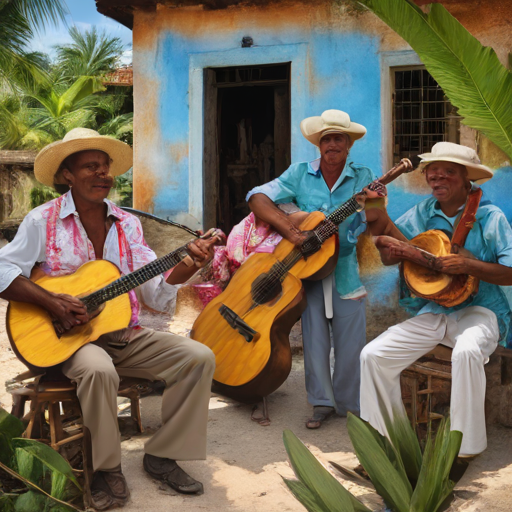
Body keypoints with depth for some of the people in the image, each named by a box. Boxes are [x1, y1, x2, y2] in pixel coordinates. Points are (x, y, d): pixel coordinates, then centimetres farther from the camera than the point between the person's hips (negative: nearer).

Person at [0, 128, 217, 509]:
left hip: (125, 336, 5)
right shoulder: (44, 220, -2)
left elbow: (157, 296, 3)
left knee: (200, 357, -13)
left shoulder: (127, 224, 8)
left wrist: (188, 266, -15)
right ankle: (107, 470, -13)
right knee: (99, 370, -37)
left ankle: (162, 456, 0)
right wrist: (52, 302, -20)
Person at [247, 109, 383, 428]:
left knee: (350, 342, 3)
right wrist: (292, 232, -19)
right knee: (315, 338, 3)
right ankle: (322, 402, 19)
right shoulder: (300, 174, 4)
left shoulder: (363, 178, 4)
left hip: (347, 269, 0)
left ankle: (349, 403, 21)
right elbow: (258, 198, -7)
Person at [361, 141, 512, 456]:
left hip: (479, 310, -5)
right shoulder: (423, 214, 7)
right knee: (373, 355, -11)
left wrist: (467, 265, -24)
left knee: (467, 351, -39)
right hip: (432, 312, 5)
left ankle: (466, 445, -22)